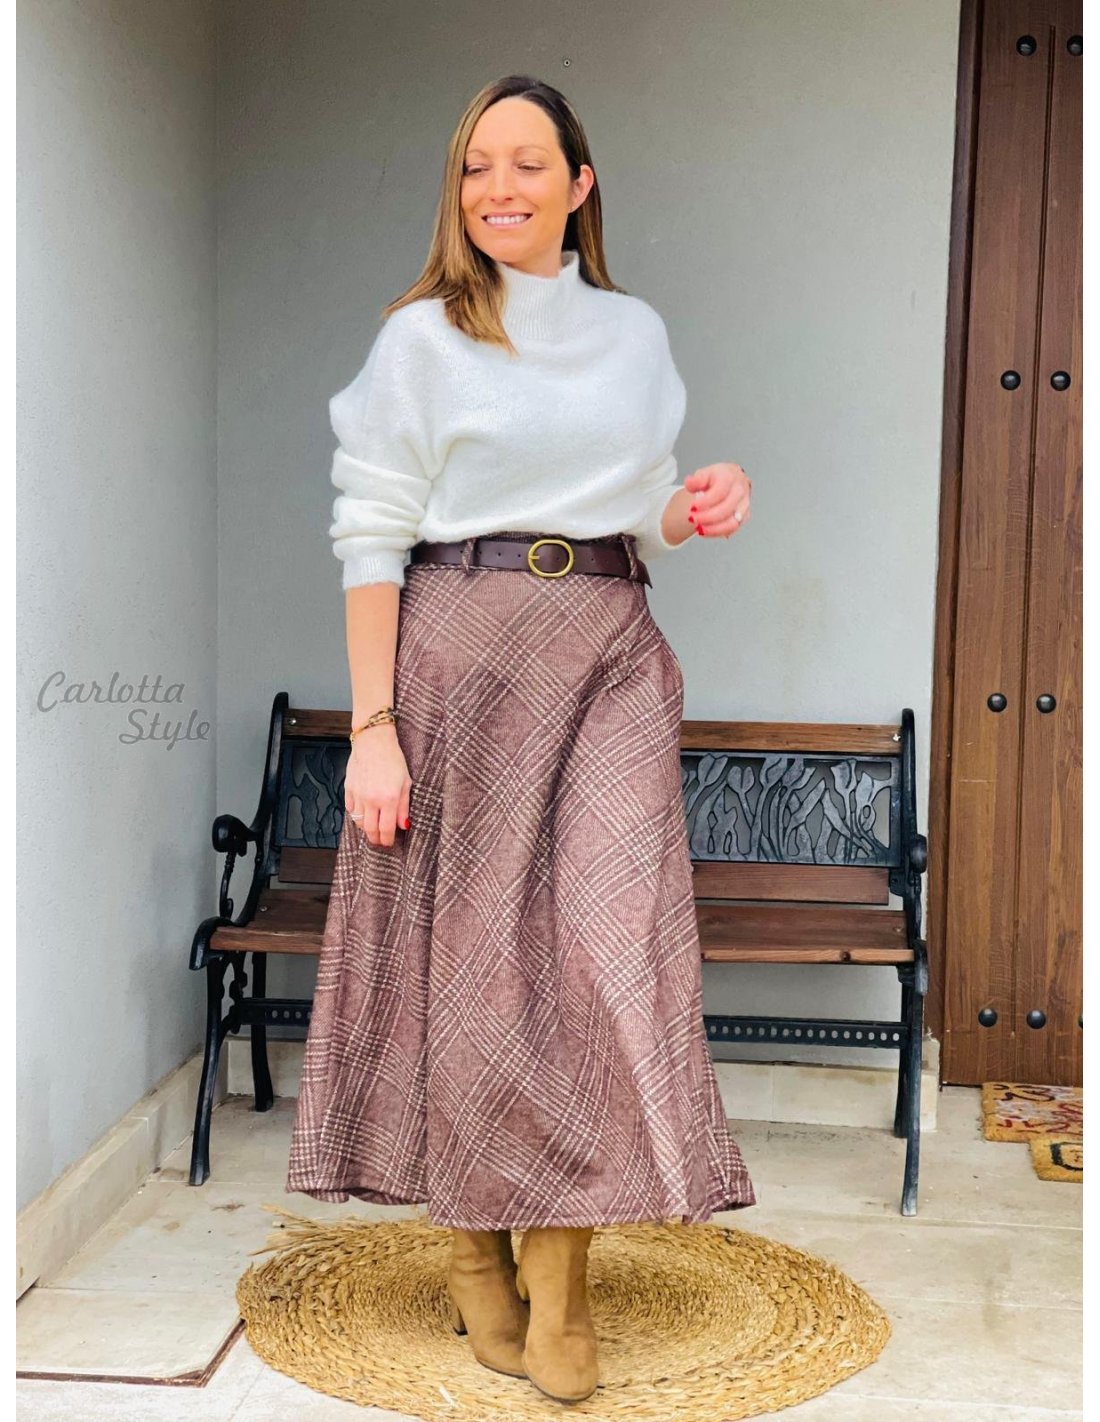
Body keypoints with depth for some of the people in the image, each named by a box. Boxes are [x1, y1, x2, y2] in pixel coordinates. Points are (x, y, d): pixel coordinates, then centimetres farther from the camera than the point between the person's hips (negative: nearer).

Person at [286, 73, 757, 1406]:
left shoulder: (636, 333, 14)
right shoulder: (421, 336, 3)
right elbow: (373, 535, -2)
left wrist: (697, 508, -2)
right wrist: (373, 728, -10)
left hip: (612, 654, 3)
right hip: (463, 652, -2)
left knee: (612, 944, -7)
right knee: (472, 945, 2)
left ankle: (561, 1267, 5)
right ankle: (477, 1251, 19)